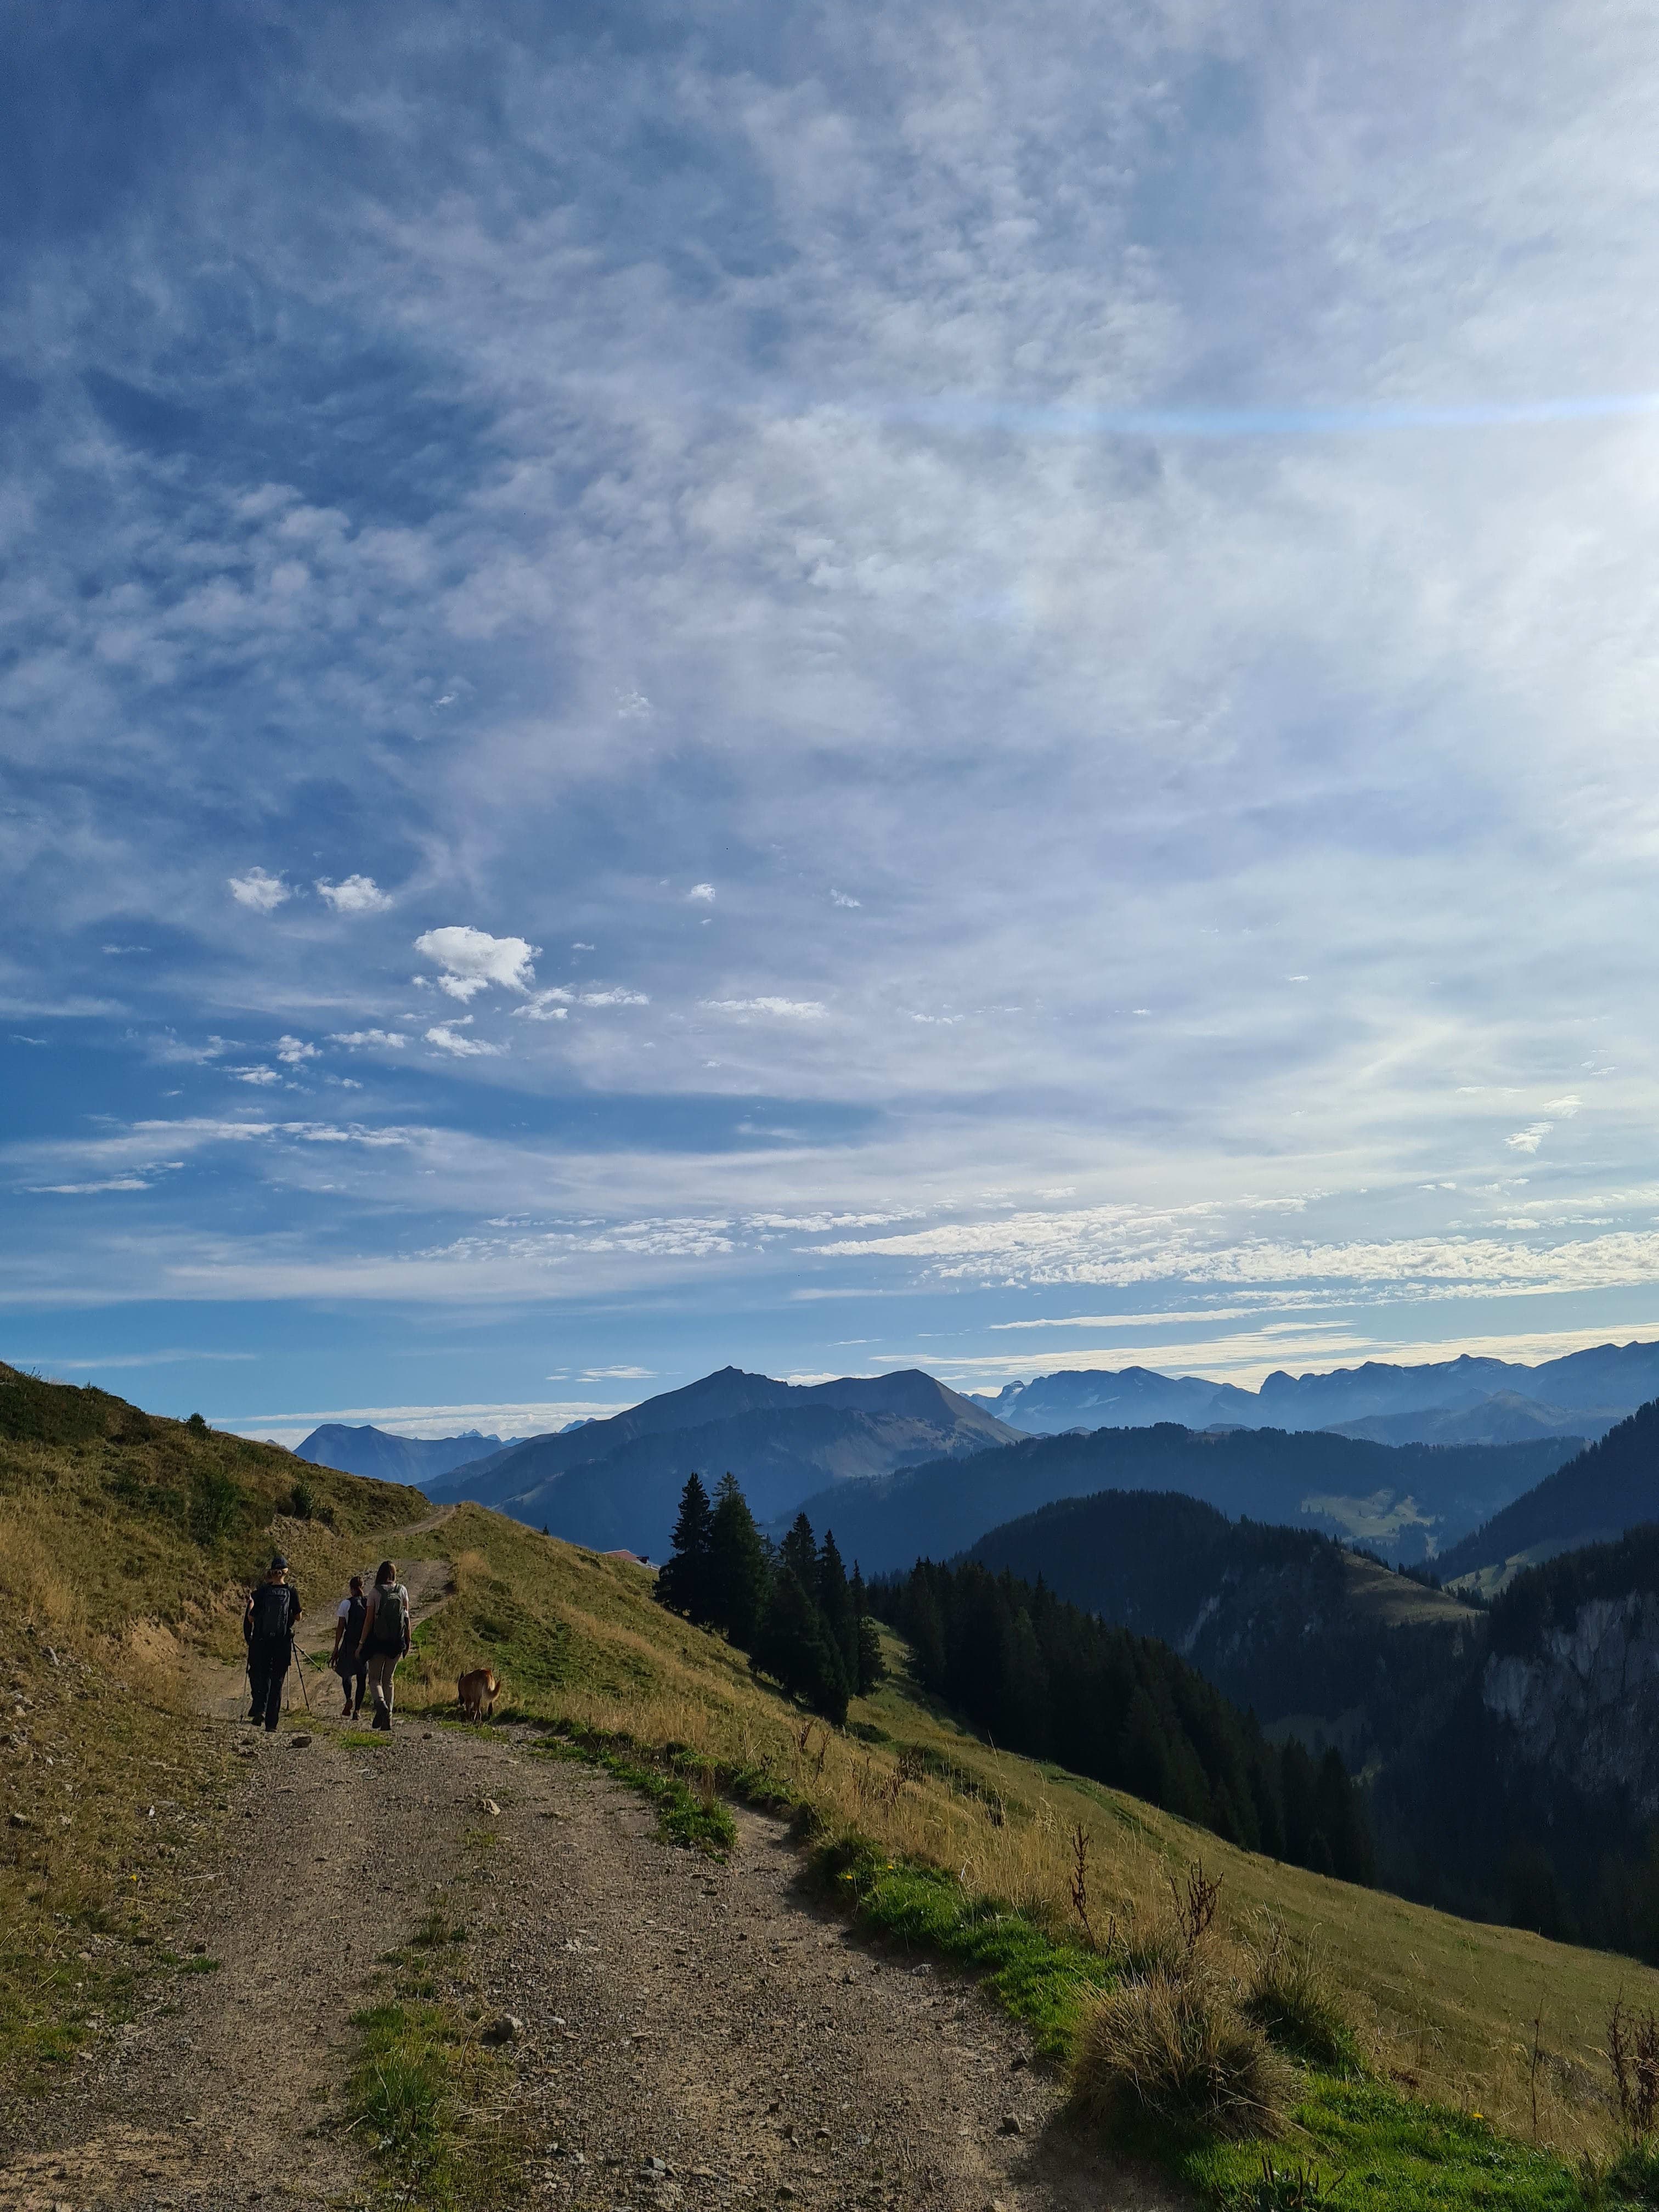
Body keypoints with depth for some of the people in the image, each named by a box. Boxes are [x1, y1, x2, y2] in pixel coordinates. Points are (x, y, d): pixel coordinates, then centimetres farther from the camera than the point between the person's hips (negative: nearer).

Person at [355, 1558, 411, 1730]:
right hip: (396, 1642, 3)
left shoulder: (375, 1592, -6)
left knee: (374, 1678, 7)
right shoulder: (402, 1590, 2)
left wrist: (362, 1643, -1)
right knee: (388, 1680, 15)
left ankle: (381, 1703, -22)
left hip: (378, 1640, -3)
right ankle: (388, 1717, 9)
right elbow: (407, 1617, 3)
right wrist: (408, 1642, 10)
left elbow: (369, 1619, -7)